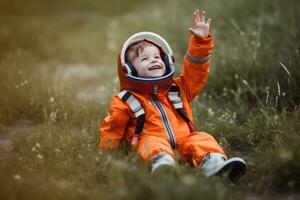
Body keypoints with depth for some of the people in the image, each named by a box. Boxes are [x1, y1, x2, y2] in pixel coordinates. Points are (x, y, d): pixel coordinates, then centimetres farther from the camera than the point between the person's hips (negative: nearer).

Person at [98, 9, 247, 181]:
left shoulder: (178, 89, 25)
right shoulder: (126, 100, 15)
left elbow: (196, 71, 23)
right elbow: (111, 129, 16)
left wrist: (201, 41, 14)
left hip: (183, 140, 4)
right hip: (150, 141, -3)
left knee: (202, 139, -25)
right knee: (153, 144, -37)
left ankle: (214, 163, -55)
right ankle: (162, 164, -69)